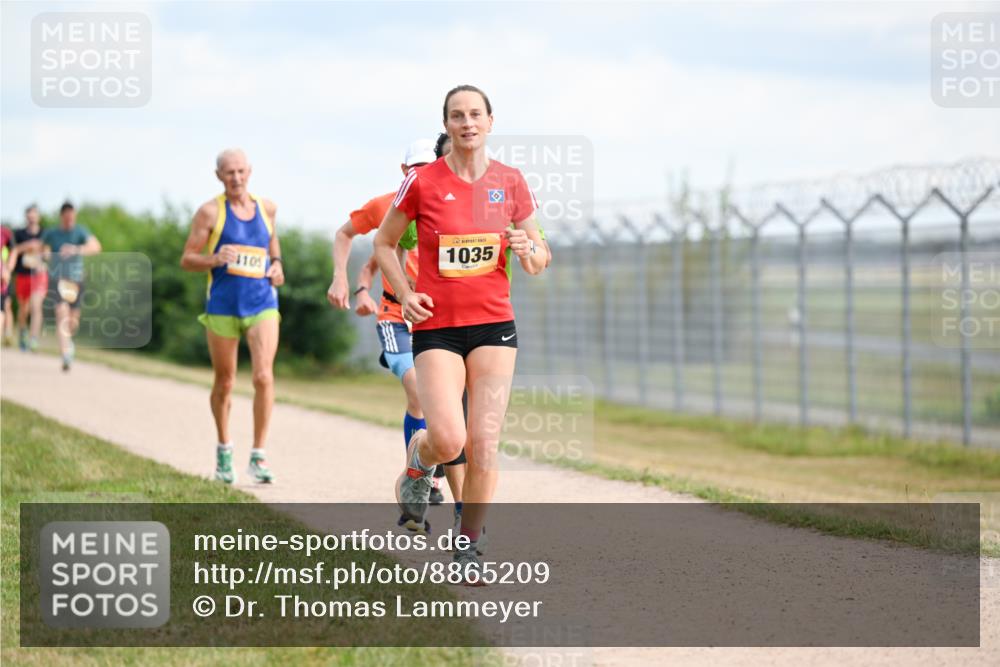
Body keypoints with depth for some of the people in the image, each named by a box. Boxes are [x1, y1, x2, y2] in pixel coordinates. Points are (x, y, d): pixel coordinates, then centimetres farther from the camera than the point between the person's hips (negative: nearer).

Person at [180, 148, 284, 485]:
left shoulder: (266, 207, 8)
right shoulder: (211, 211, -2)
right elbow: (187, 259, -1)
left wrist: (277, 265, 10)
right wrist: (214, 259, -21)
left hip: (262, 304, 1)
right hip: (223, 306, -1)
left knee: (263, 376, -15)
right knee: (224, 383, 9)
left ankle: (258, 457, -8)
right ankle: (224, 450, 30)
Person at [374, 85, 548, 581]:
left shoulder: (509, 182, 4)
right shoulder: (422, 182, -4)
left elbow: (539, 257, 12)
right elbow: (384, 243, 9)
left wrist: (529, 252, -11)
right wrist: (404, 294, -5)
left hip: (493, 324, 2)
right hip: (436, 326, -2)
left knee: (484, 444, -3)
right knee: (448, 440, -17)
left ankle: (468, 549, 12)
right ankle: (419, 460, 20)